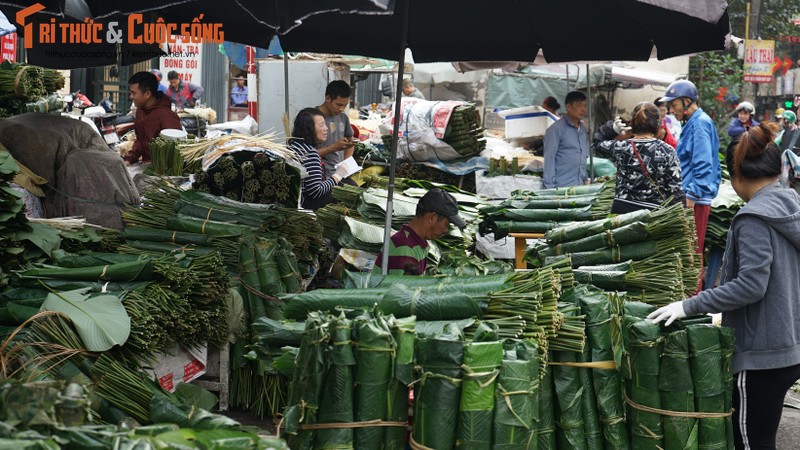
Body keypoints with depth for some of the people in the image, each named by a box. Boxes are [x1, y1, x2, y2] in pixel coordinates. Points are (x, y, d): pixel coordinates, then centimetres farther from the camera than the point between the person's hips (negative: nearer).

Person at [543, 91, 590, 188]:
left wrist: (586, 178, 17)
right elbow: (549, 159, -9)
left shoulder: (583, 129, 15)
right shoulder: (556, 129, -6)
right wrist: (550, 187, -13)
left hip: (580, 185, 6)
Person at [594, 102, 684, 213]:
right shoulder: (667, 151, -8)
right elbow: (675, 190, -7)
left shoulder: (620, 147, -2)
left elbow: (596, 143, 20)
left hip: (621, 210, 2)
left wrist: (613, 130, 16)